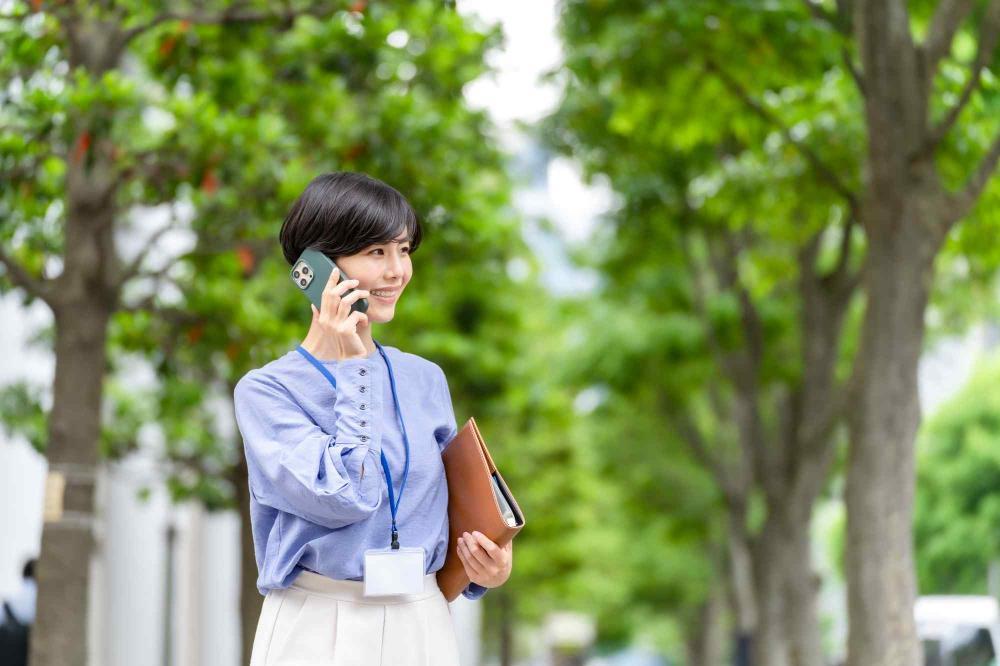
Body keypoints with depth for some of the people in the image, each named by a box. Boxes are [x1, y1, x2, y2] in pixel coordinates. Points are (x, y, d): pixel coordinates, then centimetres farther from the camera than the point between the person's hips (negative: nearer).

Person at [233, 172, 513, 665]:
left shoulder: (425, 380, 6)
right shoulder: (265, 390, -7)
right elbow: (346, 497, -20)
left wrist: (486, 567, -4)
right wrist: (349, 369, -13)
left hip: (423, 625, 4)